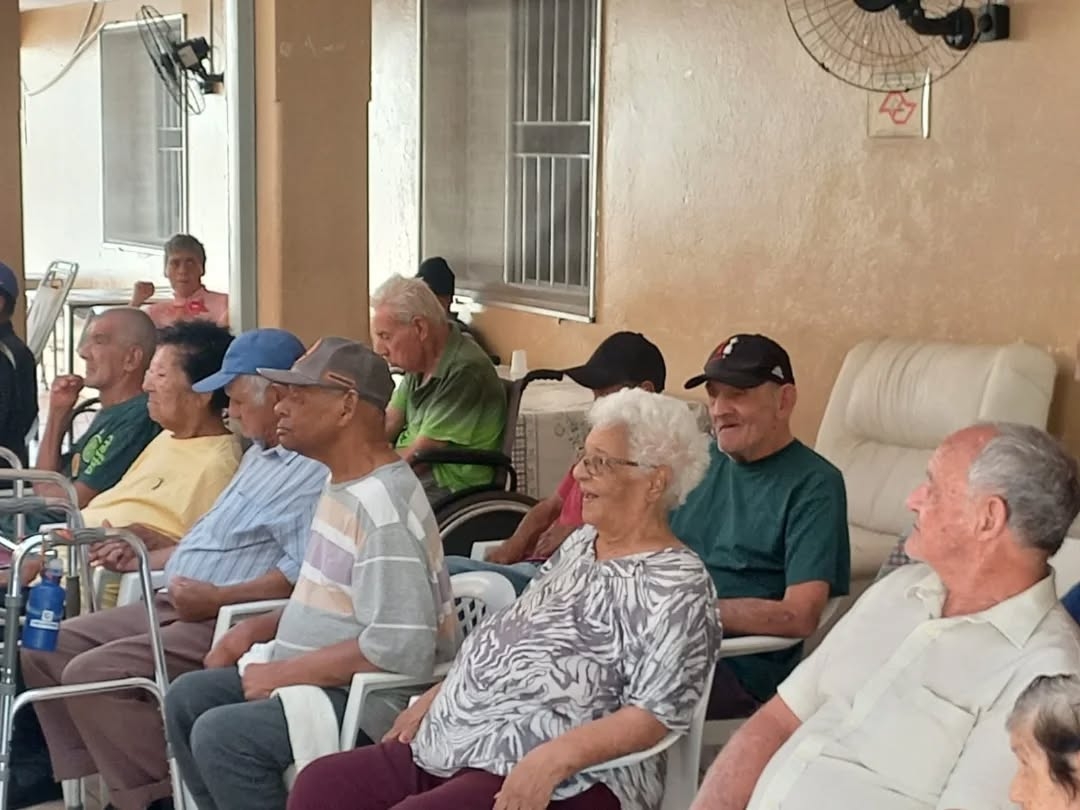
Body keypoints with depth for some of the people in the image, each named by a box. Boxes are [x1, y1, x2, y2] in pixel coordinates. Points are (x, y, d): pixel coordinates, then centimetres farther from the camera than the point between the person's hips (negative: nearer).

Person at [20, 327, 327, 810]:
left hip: (225, 624, -11)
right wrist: (140, 559, 24)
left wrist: (216, 598, -25)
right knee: (45, 649, 5)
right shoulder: (259, 456, 20)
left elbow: (300, 574, -26)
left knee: (92, 674, -23)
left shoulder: (315, 472, -16)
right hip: (175, 606, 11)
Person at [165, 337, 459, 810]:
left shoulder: (382, 507, -22)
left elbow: (399, 648, -29)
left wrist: (283, 673, -20)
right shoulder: (343, 484, 10)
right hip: (327, 680, 11)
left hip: (375, 700, -11)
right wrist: (260, 628, 9)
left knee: (220, 734, -23)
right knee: (187, 699, 8)